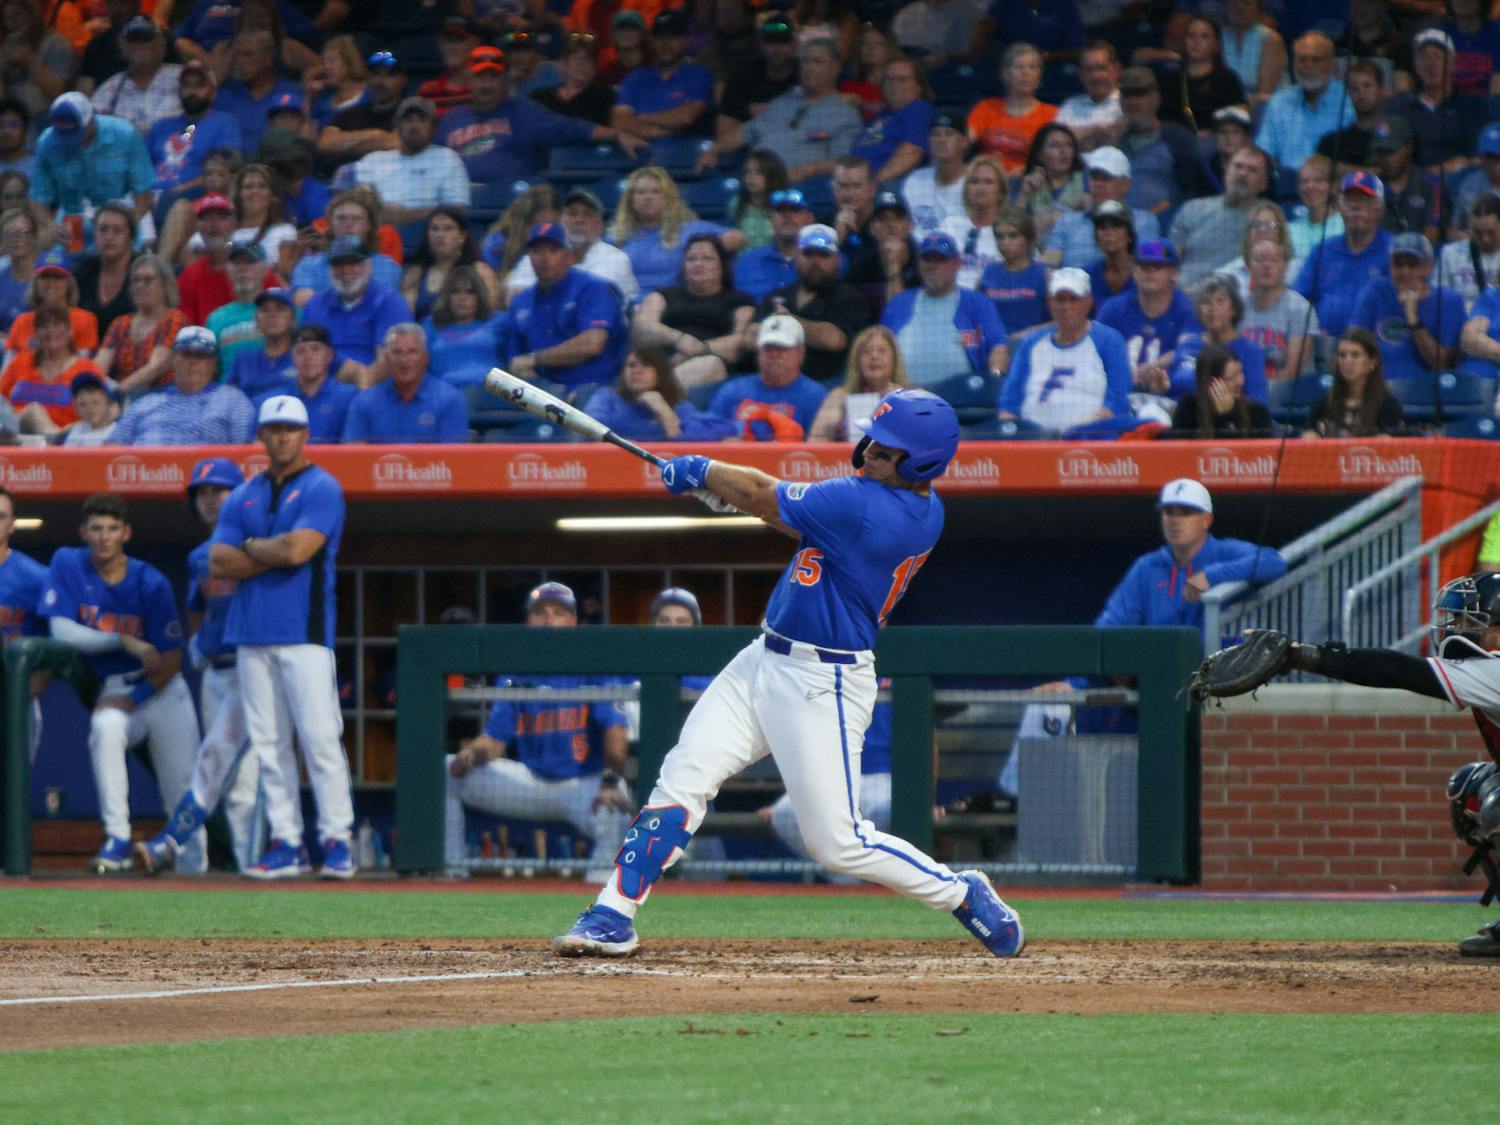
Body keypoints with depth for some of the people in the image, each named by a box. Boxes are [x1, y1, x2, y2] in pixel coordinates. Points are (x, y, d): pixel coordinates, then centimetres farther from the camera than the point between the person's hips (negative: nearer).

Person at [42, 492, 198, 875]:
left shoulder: (151, 583, -9)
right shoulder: (68, 565, -3)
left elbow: (170, 660, -6)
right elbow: (62, 631, -12)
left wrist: (134, 700, -16)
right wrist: (125, 642, -20)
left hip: (161, 687, 0)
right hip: (114, 691, 0)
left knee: (183, 789, -6)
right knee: (105, 726, -34)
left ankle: (196, 866, 11)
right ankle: (117, 839, -32)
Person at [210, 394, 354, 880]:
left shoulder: (321, 489, -1)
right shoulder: (243, 497, 16)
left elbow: (297, 549, -15)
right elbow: (219, 563, 4)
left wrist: (251, 547, 2)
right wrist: (275, 554, -6)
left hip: (304, 634, -6)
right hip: (252, 635, 6)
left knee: (320, 737, -11)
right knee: (268, 743, 4)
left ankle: (336, 840, -10)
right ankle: (285, 842, 7)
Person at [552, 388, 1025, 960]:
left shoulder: (863, 505, -26)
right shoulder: (925, 510, 2)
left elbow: (755, 494, -15)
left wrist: (700, 470, 3)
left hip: (822, 687, -10)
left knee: (836, 840, -3)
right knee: (682, 778, 0)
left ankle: (961, 893, 17)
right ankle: (614, 916, 0)